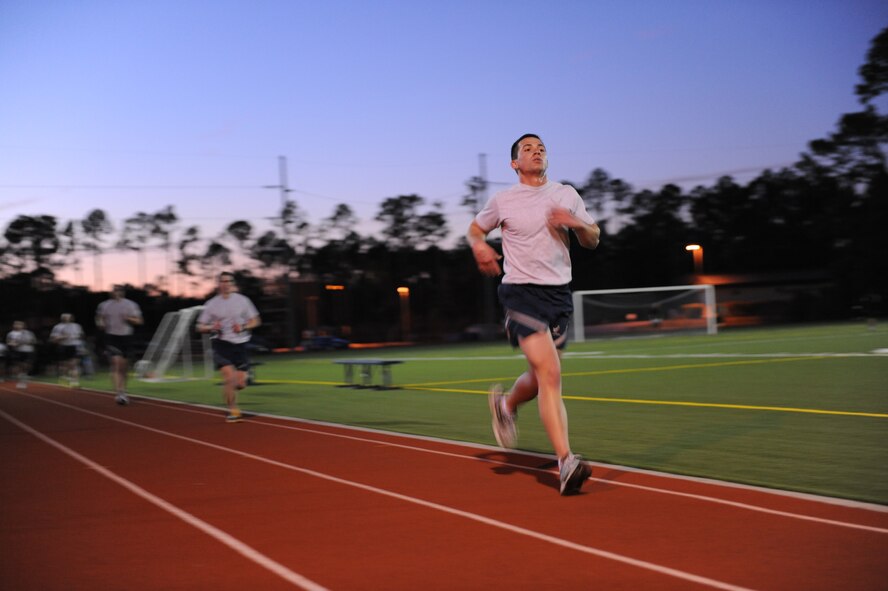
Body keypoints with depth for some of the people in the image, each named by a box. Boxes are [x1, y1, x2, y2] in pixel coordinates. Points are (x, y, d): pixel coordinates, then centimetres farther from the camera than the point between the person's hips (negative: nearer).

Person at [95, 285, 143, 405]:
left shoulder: (131, 305, 4)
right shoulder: (105, 305, 5)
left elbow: (139, 321, 4)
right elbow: (99, 319, 18)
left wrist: (129, 318, -15)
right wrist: (101, 324, -5)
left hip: (126, 337, 2)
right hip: (111, 337, -2)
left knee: (124, 367, 9)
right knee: (116, 363, -17)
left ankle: (123, 392, 24)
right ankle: (119, 393, -22)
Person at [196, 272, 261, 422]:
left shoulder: (242, 300, 3)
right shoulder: (211, 304, 2)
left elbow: (255, 321, 9)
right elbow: (200, 327, 7)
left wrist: (243, 327, -10)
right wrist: (211, 327, -14)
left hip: (240, 344, 2)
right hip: (221, 344, -2)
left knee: (240, 383, -3)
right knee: (229, 377, -21)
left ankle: (228, 391, 33)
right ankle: (233, 410, -3)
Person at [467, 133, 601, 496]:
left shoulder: (567, 195, 11)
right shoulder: (503, 201, 4)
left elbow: (592, 240, 15)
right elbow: (475, 228, 20)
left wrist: (577, 223, -6)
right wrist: (479, 246, -3)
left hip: (559, 293, 5)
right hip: (522, 291, -5)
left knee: (541, 378, 12)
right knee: (550, 375, -18)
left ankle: (505, 404, 46)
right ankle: (566, 463, -22)